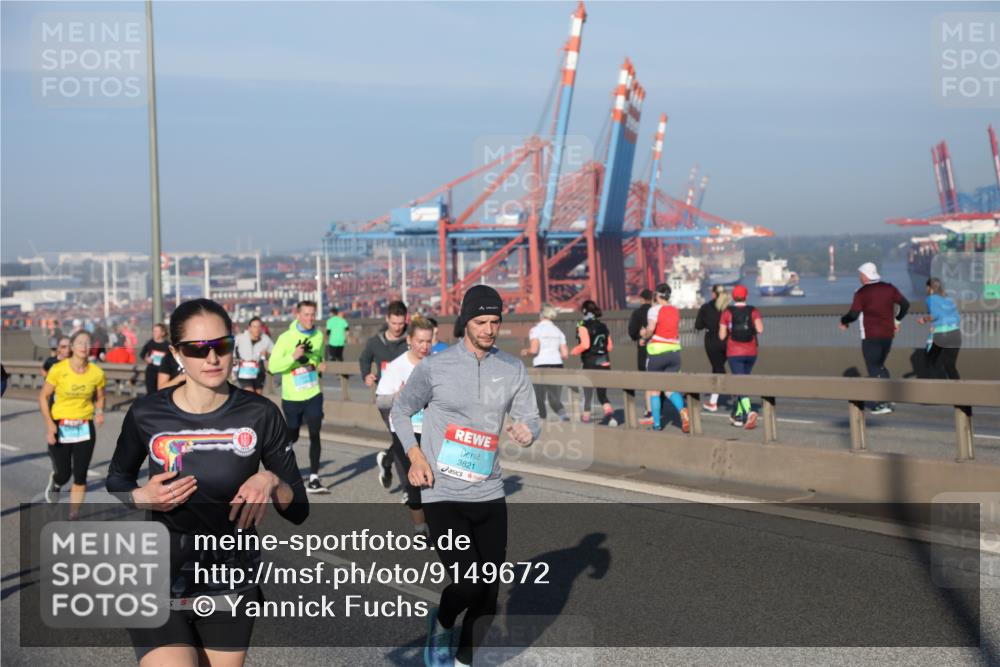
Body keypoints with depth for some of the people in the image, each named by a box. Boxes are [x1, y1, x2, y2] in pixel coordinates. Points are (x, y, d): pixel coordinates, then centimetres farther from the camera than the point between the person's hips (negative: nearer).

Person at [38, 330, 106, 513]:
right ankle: (55, 483, 42)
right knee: (63, 475, 4)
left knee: (80, 477, 0)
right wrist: (49, 423, -14)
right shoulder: (58, 369, -12)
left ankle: (73, 515, 14)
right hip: (60, 428, -2)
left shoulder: (97, 373, -6)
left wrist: (100, 412, -10)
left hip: (85, 429, 2)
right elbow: (43, 396, -4)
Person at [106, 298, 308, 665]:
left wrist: (270, 482, -21)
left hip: (232, 586, 2)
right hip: (160, 584, -2)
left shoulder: (260, 414, -8)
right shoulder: (146, 414, -8)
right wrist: (140, 498, -9)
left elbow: (299, 510, -2)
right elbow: (117, 480, 12)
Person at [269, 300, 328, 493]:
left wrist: (320, 366, -1)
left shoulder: (318, 335, 2)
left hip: (313, 394, 2)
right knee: (292, 437, 12)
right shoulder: (286, 338, -11)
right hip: (292, 397, -2)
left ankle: (314, 479, -9)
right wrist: (293, 356, -28)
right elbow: (273, 367, -15)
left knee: (315, 434, -11)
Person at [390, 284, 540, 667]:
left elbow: (530, 418, 8)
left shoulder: (513, 369, 5)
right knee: (467, 584, -16)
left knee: (489, 590, 6)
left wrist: (528, 430, -16)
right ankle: (441, 624, 18)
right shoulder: (434, 367, -4)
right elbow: (399, 412, 7)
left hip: (489, 495, 4)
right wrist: (415, 456, -6)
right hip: (443, 495, -4)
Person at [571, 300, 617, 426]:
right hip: (605, 363, 5)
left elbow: (585, 344, -20)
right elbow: (610, 347, 10)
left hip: (591, 364, -5)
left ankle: (586, 417, 10)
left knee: (587, 393, 6)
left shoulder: (583, 326, -8)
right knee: (602, 394, 9)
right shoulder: (603, 326, 10)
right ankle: (609, 413, -14)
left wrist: (574, 351, -4)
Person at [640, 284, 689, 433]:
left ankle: (657, 423, 9)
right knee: (670, 389, 6)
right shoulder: (675, 311, 11)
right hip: (674, 351, 5)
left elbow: (650, 329, -21)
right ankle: (682, 410, -23)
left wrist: (644, 335, 0)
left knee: (654, 390, 8)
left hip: (657, 352, -4)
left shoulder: (655, 309, -7)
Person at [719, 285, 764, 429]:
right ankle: (737, 414, 27)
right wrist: (752, 329, 8)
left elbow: (721, 336, -3)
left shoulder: (727, 312, -3)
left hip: (734, 353, -3)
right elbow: (760, 329, -14)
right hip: (751, 352, 3)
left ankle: (749, 412, -31)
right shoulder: (753, 311, 1)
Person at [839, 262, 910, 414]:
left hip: (870, 336, -6)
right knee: (879, 365, 22)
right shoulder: (889, 288, 6)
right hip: (888, 334, 6)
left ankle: (883, 404, -4)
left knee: (874, 369, 1)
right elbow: (905, 304, 10)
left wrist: (843, 321, 4)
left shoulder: (862, 293, -10)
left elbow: (853, 314, -16)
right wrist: (897, 320, 23)